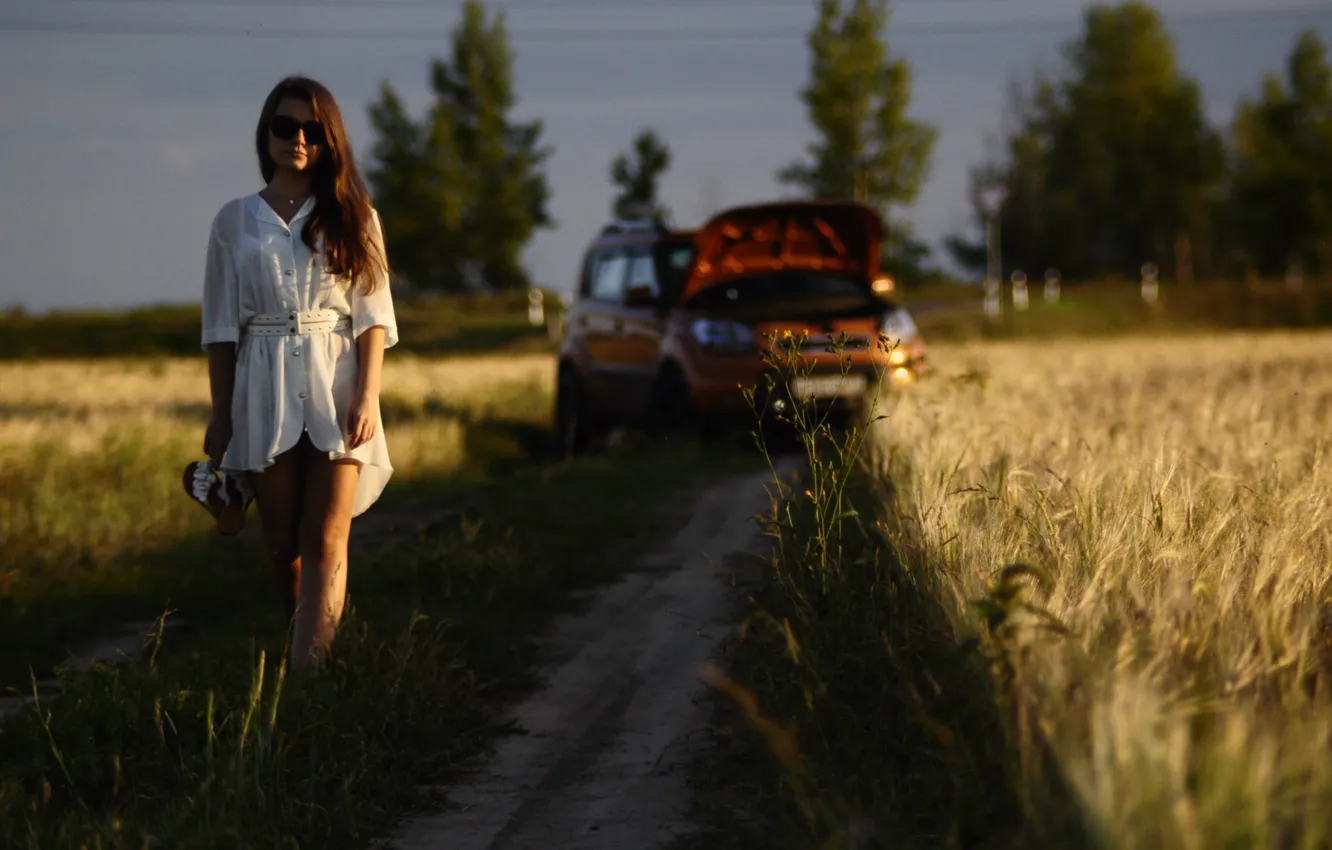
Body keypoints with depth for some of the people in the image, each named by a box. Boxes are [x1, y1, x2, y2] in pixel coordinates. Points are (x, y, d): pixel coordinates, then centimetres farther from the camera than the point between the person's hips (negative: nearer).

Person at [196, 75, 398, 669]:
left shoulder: (353, 218, 8)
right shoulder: (235, 220, 9)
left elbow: (373, 315, 4)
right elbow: (221, 326, 9)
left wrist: (367, 395, -9)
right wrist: (220, 413, 5)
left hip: (335, 386, -1)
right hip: (264, 391, 1)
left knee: (326, 542, -11)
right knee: (283, 545, 4)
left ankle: (309, 671, -17)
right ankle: (307, 656, 17)